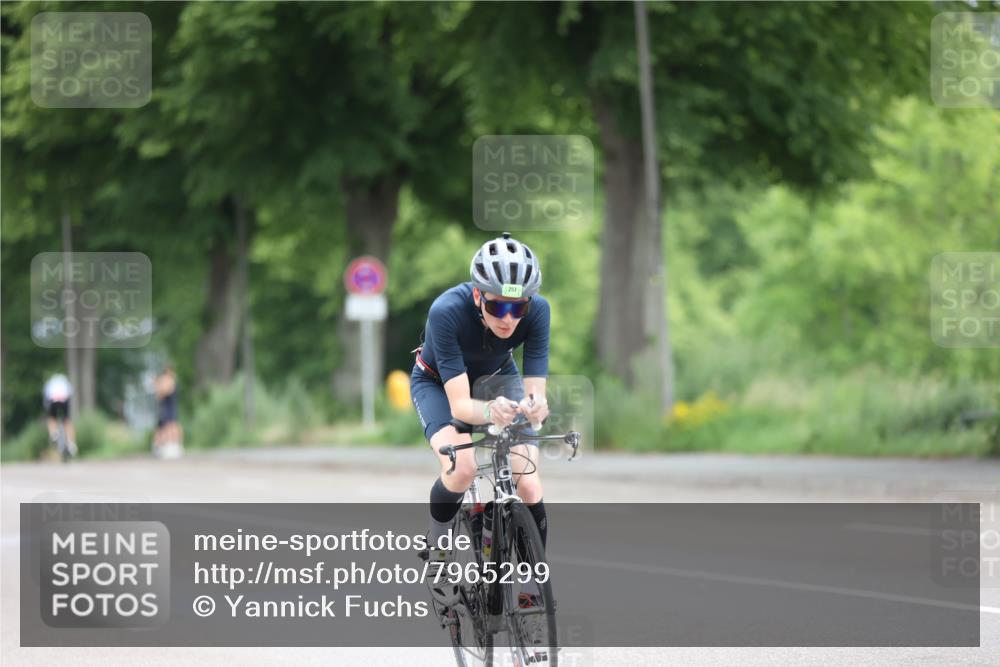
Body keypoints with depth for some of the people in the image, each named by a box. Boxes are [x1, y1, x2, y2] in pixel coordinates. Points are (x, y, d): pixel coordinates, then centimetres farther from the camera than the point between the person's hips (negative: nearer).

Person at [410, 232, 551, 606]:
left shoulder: (537, 310, -31)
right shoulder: (447, 312, -39)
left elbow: (535, 389, -31)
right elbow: (459, 405, -41)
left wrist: (535, 406, -56)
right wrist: (489, 411, -63)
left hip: (497, 378, 3)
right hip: (439, 382, -3)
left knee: (529, 483, -17)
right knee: (462, 467, -30)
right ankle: (436, 549, -3)